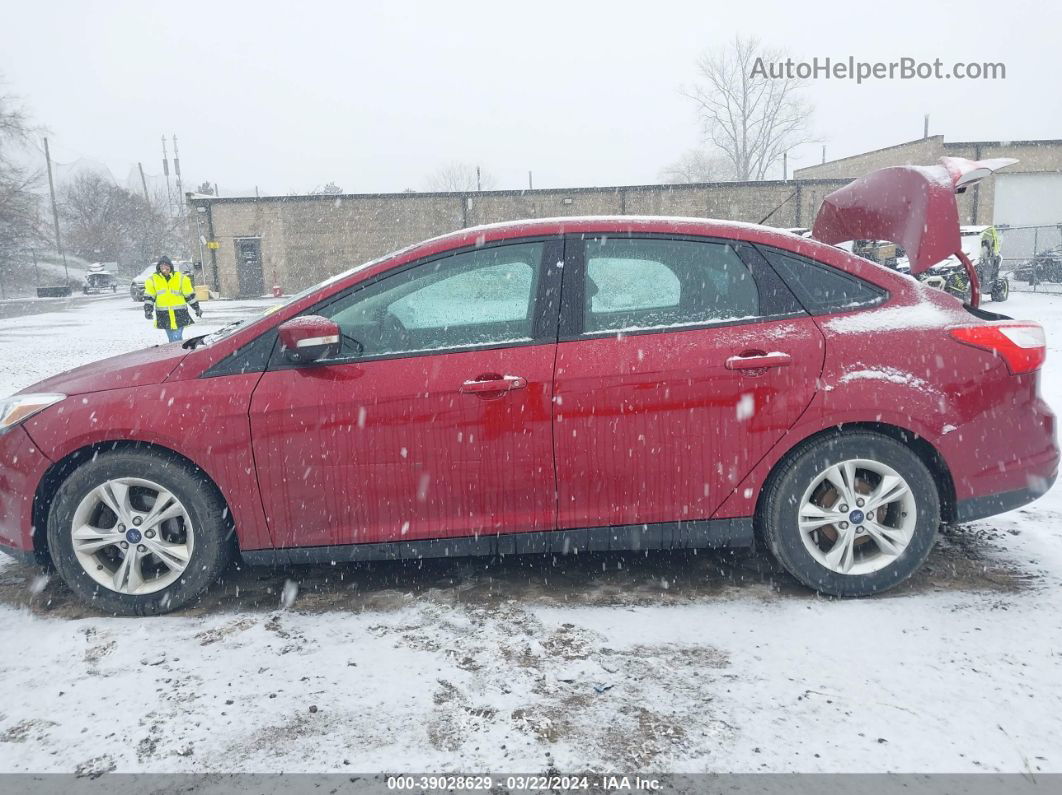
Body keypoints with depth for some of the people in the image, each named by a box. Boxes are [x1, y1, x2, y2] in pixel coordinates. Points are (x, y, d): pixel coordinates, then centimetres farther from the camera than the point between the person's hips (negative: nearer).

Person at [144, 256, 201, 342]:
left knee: (177, 339, -11)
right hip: (164, 315, 2)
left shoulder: (181, 278, 2)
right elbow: (149, 297, 6)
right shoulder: (153, 279, 5)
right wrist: (148, 310, -5)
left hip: (179, 314, -2)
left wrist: (197, 308, 12)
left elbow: (189, 295, 8)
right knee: (171, 339, 6)